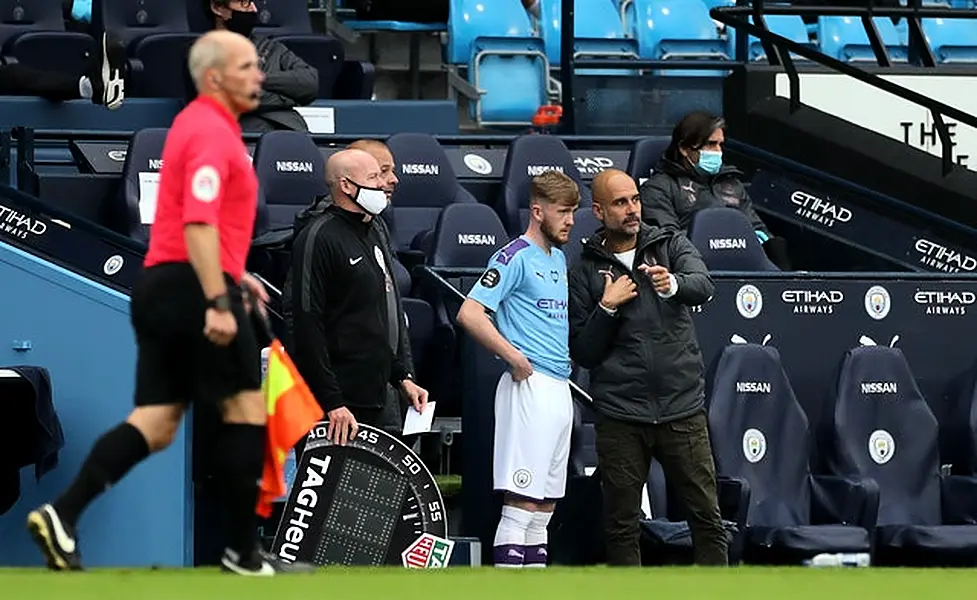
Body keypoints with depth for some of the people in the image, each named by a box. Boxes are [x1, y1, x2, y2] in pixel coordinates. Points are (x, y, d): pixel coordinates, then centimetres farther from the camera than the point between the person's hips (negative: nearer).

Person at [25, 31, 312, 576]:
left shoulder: (199, 124, 20)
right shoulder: (212, 131, -13)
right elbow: (198, 224, -23)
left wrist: (232, 275, 28)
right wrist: (218, 300, -27)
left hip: (162, 285, 10)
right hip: (195, 287, -10)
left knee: (156, 424, 4)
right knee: (246, 408, -1)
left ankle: (63, 515, -7)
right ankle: (244, 551, 3)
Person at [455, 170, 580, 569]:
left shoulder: (559, 259, 18)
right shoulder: (515, 257, -9)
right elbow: (470, 314, -18)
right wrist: (515, 358, -18)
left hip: (560, 388, 9)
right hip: (530, 387, -9)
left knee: (545, 503, 11)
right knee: (520, 503, -12)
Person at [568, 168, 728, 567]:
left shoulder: (672, 246, 8)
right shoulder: (585, 272, 7)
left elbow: (703, 286, -14)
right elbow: (582, 353, 4)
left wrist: (673, 284, -36)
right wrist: (607, 307, -10)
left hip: (682, 408, 0)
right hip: (620, 416, 0)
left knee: (707, 515, -2)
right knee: (621, 525, 3)